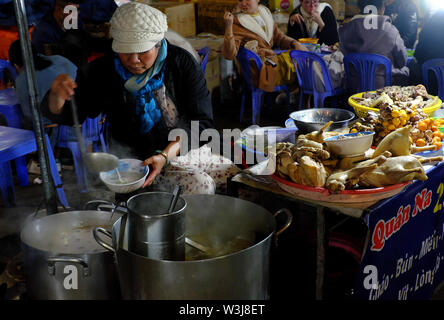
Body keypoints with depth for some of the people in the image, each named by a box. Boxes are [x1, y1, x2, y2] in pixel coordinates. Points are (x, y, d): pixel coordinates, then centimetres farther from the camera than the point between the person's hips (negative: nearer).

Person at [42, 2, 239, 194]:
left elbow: (201, 122, -10)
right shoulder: (102, 71, -6)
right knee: (199, 185, -29)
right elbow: (64, 115, -2)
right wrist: (57, 96, -28)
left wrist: (165, 155, -25)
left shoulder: (182, 62, -8)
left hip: (189, 149, 3)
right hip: (139, 159, -3)